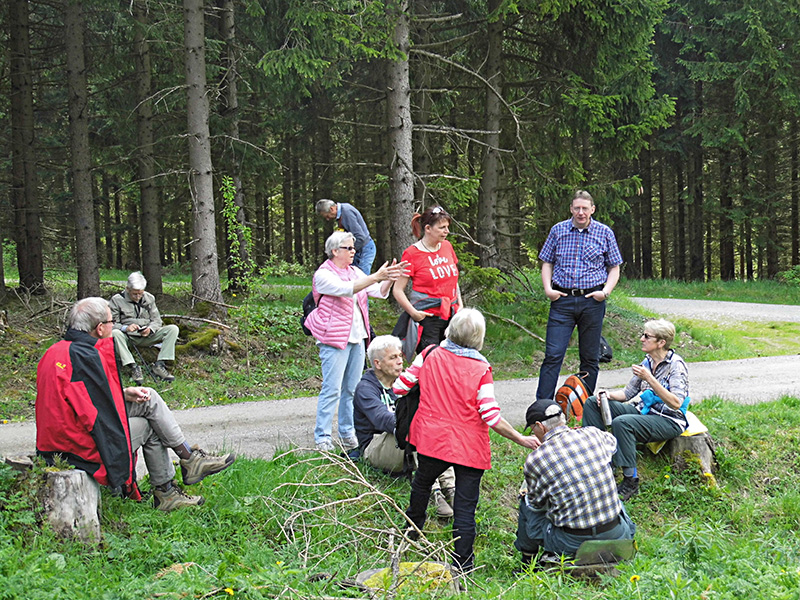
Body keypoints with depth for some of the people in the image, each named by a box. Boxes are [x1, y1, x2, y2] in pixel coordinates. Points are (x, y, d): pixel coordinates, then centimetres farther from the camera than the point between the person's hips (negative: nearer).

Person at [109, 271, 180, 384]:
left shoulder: (149, 298, 11)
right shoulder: (117, 300, -2)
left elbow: (157, 320, 9)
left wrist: (150, 329, -15)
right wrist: (125, 328, -28)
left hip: (147, 336, 4)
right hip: (128, 337, -3)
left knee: (173, 329, -16)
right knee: (114, 333, -38)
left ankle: (159, 365, -25)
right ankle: (133, 367, -41)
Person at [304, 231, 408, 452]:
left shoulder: (355, 272, 14)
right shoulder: (323, 275, -8)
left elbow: (379, 292, 10)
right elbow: (347, 289, -24)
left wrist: (390, 278, -10)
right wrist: (376, 276, -29)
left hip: (357, 338, 7)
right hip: (334, 339, -7)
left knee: (353, 388, 10)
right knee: (332, 389, -9)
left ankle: (348, 434, 19)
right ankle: (322, 438, -3)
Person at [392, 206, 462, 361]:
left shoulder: (447, 246, 10)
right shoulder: (412, 253, -7)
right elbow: (398, 290, -7)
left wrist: (460, 306, 12)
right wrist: (413, 312, -17)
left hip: (450, 316, 6)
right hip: (427, 317, -5)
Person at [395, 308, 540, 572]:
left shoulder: (430, 356, -2)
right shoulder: (481, 369, -9)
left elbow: (400, 387, 4)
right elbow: (492, 417, -13)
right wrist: (521, 439, -2)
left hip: (432, 439, 3)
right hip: (470, 448, -3)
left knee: (422, 483, 30)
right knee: (465, 507, 2)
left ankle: (412, 529, 51)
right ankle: (462, 567, 3)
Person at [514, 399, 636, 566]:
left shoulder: (534, 460, -12)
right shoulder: (592, 434, -3)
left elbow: (537, 503, 4)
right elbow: (611, 442, 23)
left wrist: (526, 495, 28)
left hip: (571, 542, -3)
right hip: (616, 535, 4)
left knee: (527, 503, 22)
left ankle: (528, 564, 35)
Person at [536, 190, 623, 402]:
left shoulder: (604, 233, 4)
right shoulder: (558, 230, 6)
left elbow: (614, 268, 10)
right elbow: (547, 263, 14)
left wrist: (606, 291, -6)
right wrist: (547, 288, -2)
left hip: (592, 301, 0)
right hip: (562, 299, 0)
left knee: (590, 358, 7)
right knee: (553, 354, -8)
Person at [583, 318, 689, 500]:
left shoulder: (676, 365, -16)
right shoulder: (648, 361, 7)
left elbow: (676, 403, -27)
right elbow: (628, 392, 15)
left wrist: (649, 379, -31)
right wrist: (609, 395, -6)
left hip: (669, 422, -9)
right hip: (644, 411, 9)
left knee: (622, 422, -36)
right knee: (592, 403, 2)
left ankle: (630, 481, -28)